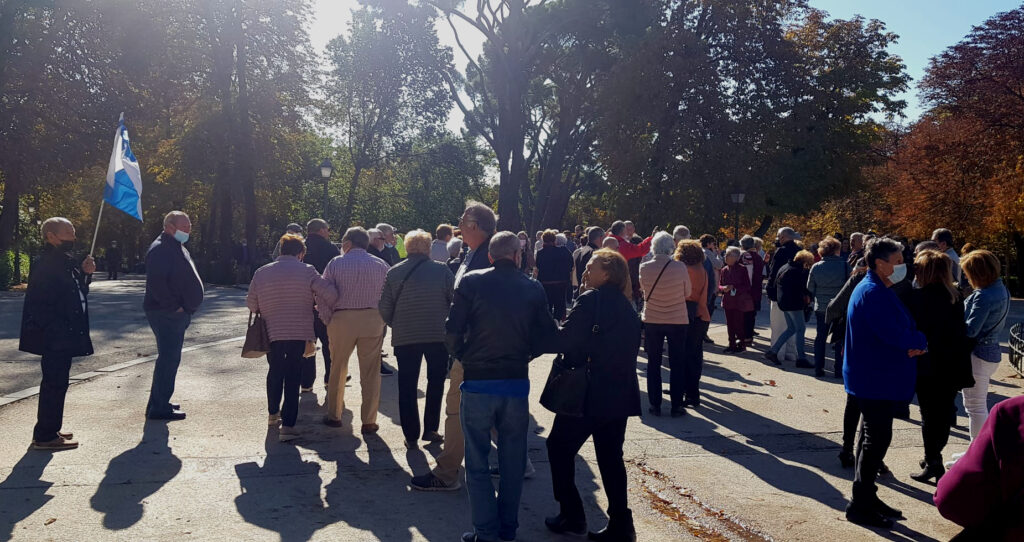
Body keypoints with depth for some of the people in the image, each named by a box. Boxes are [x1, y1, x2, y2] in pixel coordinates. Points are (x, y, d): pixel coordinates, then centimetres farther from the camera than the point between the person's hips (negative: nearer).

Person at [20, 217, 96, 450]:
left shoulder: (65, 262, 14)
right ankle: (45, 436, 3)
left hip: (63, 337, 10)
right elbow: (41, 304, -22)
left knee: (56, 383, 16)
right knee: (55, 383, -5)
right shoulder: (46, 264, -17)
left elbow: (75, 292, 19)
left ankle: (49, 430, 26)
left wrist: (84, 273, 3)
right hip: (54, 338, -10)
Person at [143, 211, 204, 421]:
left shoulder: (176, 247, 19)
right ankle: (159, 407, -2)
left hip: (176, 315, 11)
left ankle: (159, 402, 25)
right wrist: (173, 307, -23)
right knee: (169, 358, -8)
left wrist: (186, 308, 17)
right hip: (165, 314, -11)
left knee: (169, 358, 16)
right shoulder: (161, 249, -15)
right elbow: (156, 282, -26)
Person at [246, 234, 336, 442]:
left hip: (271, 332, 3)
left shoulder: (261, 273, 1)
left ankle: (273, 414, 38)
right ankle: (287, 425, -3)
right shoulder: (306, 271, -7)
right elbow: (330, 294, -14)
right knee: (293, 377, 3)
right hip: (298, 333, -3)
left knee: (275, 372, 24)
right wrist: (313, 300, 6)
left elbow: (251, 304, 5)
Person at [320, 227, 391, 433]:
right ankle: (369, 421, 7)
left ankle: (334, 415, 24)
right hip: (373, 320, 1)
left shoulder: (336, 263, 1)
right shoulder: (381, 265, 6)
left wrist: (328, 321, 7)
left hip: (342, 319, -1)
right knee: (370, 372, 5)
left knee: (337, 368, 14)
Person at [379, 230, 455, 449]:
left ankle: (411, 436, 11)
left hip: (405, 338, 1)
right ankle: (430, 429, 18)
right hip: (438, 336, 0)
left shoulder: (394, 273, 0)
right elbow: (455, 300, -2)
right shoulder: (442, 270, -4)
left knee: (407, 387, 10)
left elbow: (385, 309, 1)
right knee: (436, 382, 16)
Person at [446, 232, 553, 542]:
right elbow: (546, 336, 2)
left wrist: (463, 358, 9)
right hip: (517, 383, 2)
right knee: (513, 461, 16)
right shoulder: (533, 289, 0)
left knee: (477, 462, 8)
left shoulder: (470, 283, -6)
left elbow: (453, 332, -9)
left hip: (478, 381, -2)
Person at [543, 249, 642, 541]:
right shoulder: (626, 306, 12)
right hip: (620, 393, 7)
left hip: (590, 393, -7)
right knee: (610, 457, 13)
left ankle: (572, 516, 12)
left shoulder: (591, 299, -13)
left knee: (559, 447, 10)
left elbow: (565, 339, -19)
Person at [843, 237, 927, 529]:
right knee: (877, 439, -6)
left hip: (878, 377, 11)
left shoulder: (879, 291, 15)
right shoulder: (873, 292, -20)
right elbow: (894, 334, -28)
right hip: (875, 380, -11)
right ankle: (860, 505, 2)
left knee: (875, 437, 17)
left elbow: (900, 328, 13)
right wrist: (920, 341, -9)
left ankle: (866, 497, 27)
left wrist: (912, 343, -8)